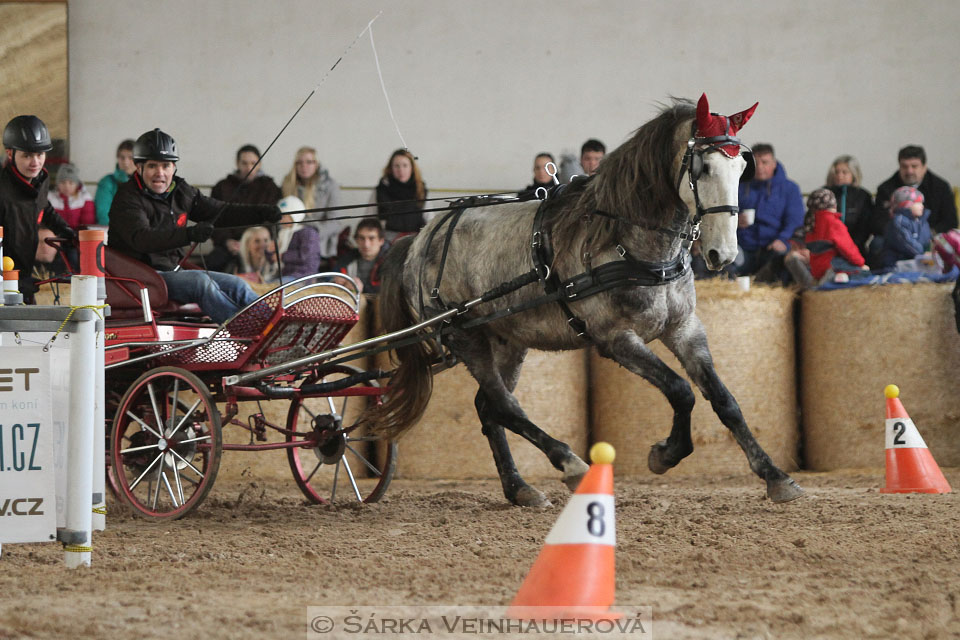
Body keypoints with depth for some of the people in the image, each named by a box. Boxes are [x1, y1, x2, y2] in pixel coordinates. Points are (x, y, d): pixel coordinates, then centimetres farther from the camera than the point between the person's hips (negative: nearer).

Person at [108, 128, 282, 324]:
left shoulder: (180, 192, 10)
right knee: (201, 281, -28)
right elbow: (141, 238, -31)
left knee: (236, 285, -2)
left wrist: (262, 212, -6)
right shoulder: (128, 199, -14)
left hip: (173, 271, 8)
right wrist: (188, 234, -45)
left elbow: (220, 211, 11)